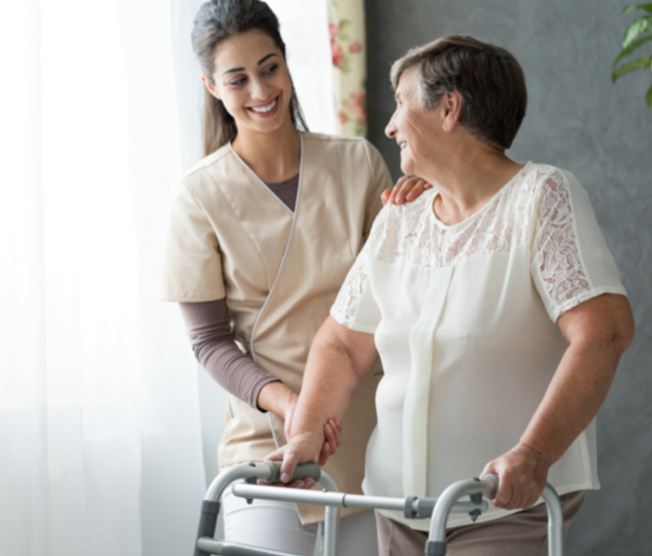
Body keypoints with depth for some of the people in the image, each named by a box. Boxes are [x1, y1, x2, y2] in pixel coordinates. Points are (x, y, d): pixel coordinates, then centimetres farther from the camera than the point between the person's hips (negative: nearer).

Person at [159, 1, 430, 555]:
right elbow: (209, 340, -3)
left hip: (369, 439, 3)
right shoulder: (200, 196, -5)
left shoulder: (357, 162, 2)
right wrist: (281, 399, -19)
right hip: (267, 446, -2)